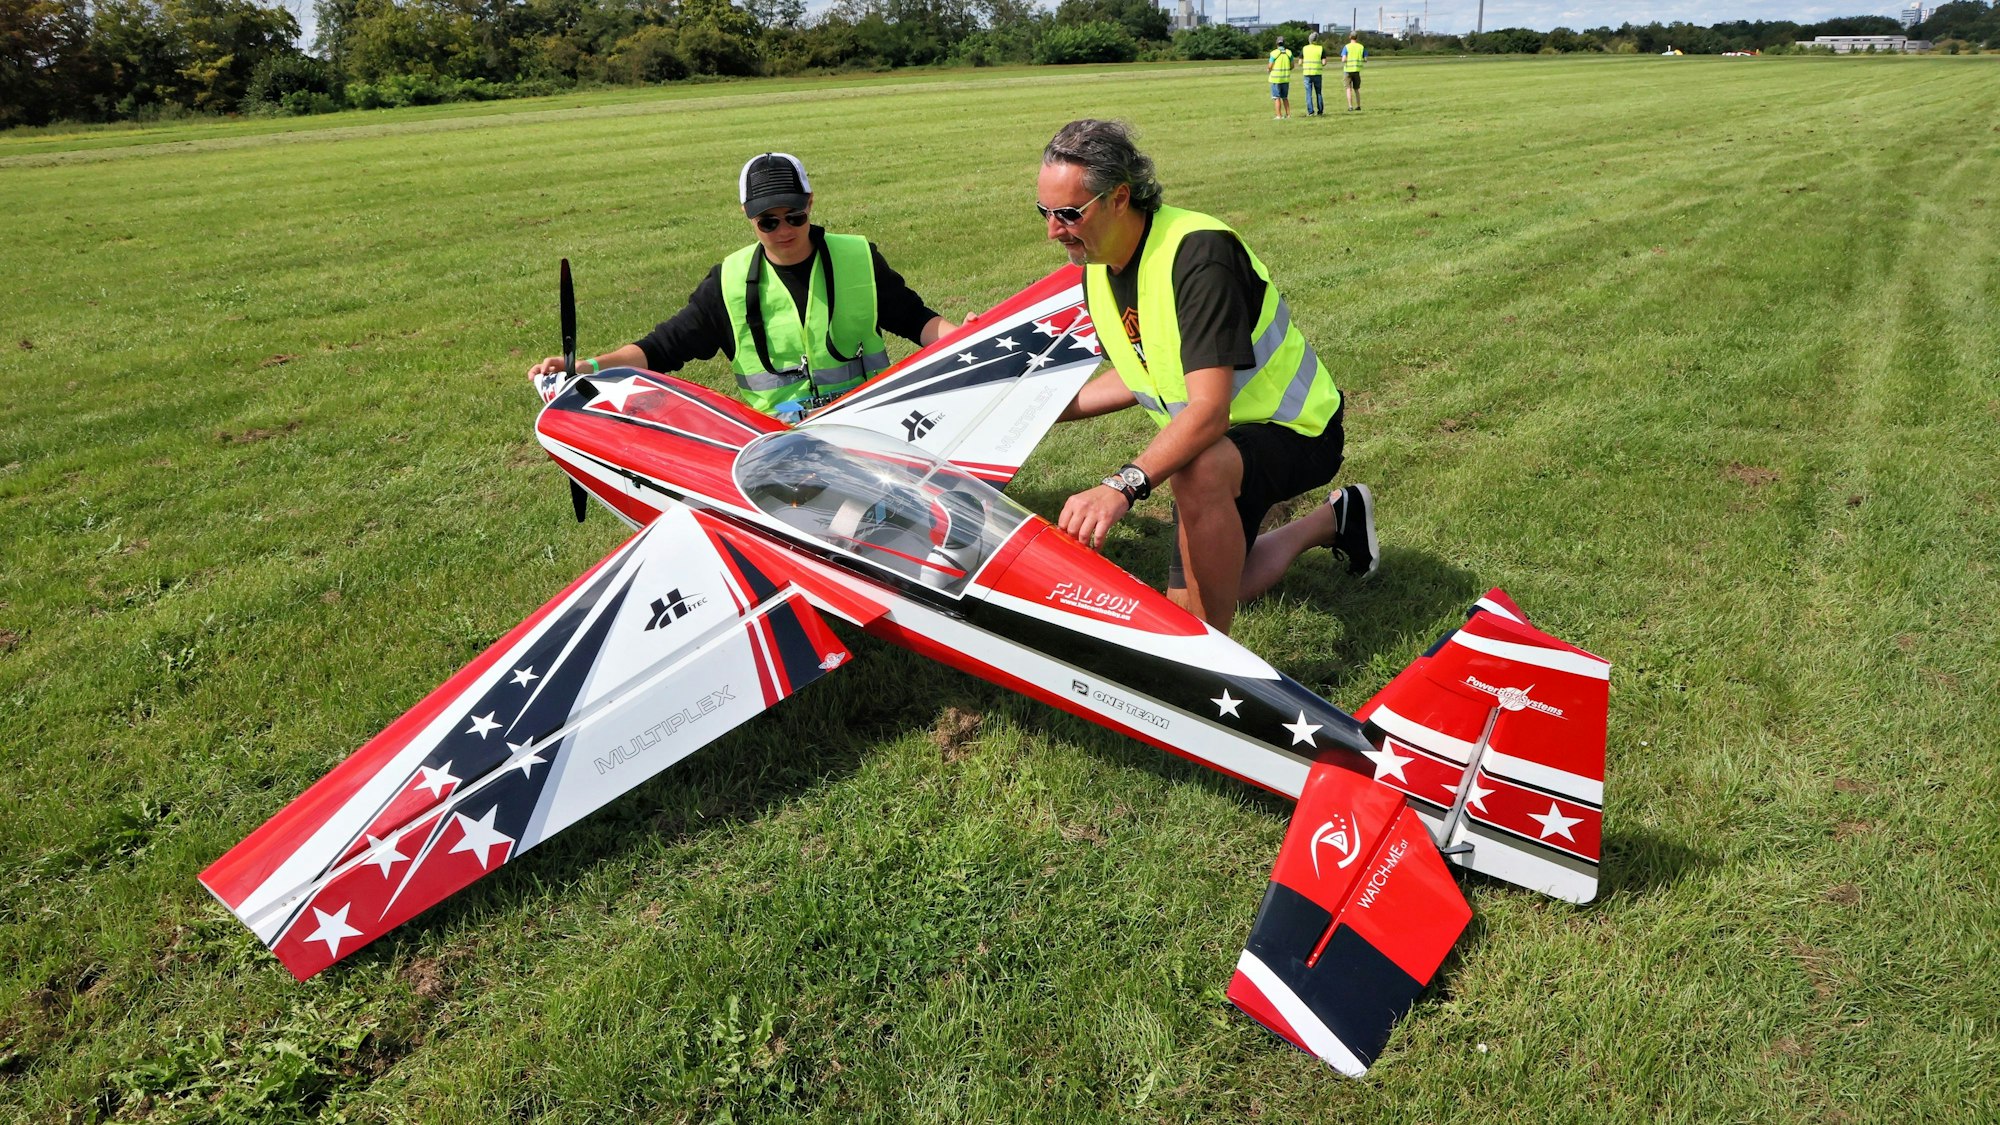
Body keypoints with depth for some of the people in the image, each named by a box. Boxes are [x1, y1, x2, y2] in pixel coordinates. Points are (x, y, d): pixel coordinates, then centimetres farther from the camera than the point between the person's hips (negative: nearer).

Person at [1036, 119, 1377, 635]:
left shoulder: (1197, 252, -31)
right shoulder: (1096, 264, -4)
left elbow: (1209, 410, -40)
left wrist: (1122, 485, -53)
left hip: (1295, 432, -9)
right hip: (1213, 439, 9)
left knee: (1198, 467, -43)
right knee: (1186, 605, 18)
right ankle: (1333, 520, 36)